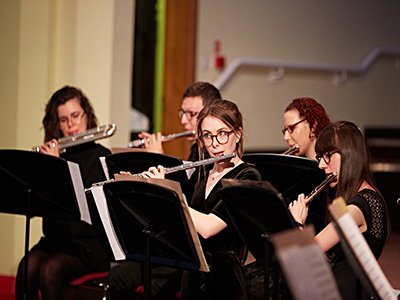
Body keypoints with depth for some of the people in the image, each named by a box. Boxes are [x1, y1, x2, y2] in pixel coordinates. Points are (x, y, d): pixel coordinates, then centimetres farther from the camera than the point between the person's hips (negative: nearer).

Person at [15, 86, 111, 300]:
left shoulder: (100, 156, 1)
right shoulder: (49, 156, 13)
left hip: (89, 243, -4)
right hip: (55, 238, 4)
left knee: (50, 270, -32)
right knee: (26, 269, -28)